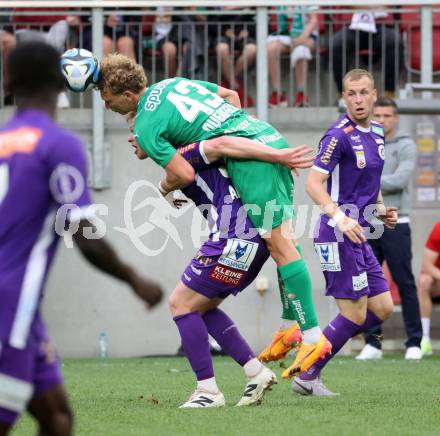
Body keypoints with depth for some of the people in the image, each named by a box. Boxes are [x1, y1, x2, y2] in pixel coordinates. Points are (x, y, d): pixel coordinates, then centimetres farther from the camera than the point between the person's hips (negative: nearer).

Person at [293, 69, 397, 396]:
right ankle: (307, 377, 5)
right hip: (338, 235, -9)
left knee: (382, 309, 8)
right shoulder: (339, 135, -15)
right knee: (355, 315, -7)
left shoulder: (376, 132, 12)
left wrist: (381, 209, 10)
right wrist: (340, 217, -32)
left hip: (359, 235, 9)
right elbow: (314, 183, -20)